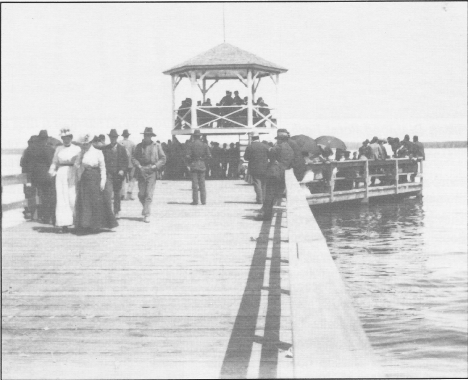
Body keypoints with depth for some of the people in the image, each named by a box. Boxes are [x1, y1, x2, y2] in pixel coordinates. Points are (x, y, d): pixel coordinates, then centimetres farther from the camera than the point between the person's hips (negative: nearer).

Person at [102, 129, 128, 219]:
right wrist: (104, 169, -6)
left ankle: (117, 212, 20)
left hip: (118, 174, 0)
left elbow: (126, 161, 5)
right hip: (108, 174, 0)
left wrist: (123, 170, -10)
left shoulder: (122, 149, 6)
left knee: (117, 193, 8)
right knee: (107, 192, -15)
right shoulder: (105, 149, 7)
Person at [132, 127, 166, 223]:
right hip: (141, 172, 2)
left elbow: (163, 158, 7)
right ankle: (146, 207, 30)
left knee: (149, 194, -8)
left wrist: (155, 166, -6)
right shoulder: (139, 146, 9)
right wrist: (139, 166, -7)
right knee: (141, 194, 1)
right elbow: (134, 158, 10)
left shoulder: (157, 146, 5)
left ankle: (146, 215, -7)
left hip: (152, 172, -2)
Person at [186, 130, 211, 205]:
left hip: (193, 165, -2)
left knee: (195, 184, -1)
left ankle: (195, 201, -3)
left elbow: (188, 156, -10)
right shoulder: (204, 144, 3)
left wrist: (189, 162, 8)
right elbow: (209, 156, -1)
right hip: (202, 165, 2)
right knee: (202, 183, 7)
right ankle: (203, 200, 6)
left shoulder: (190, 145, -3)